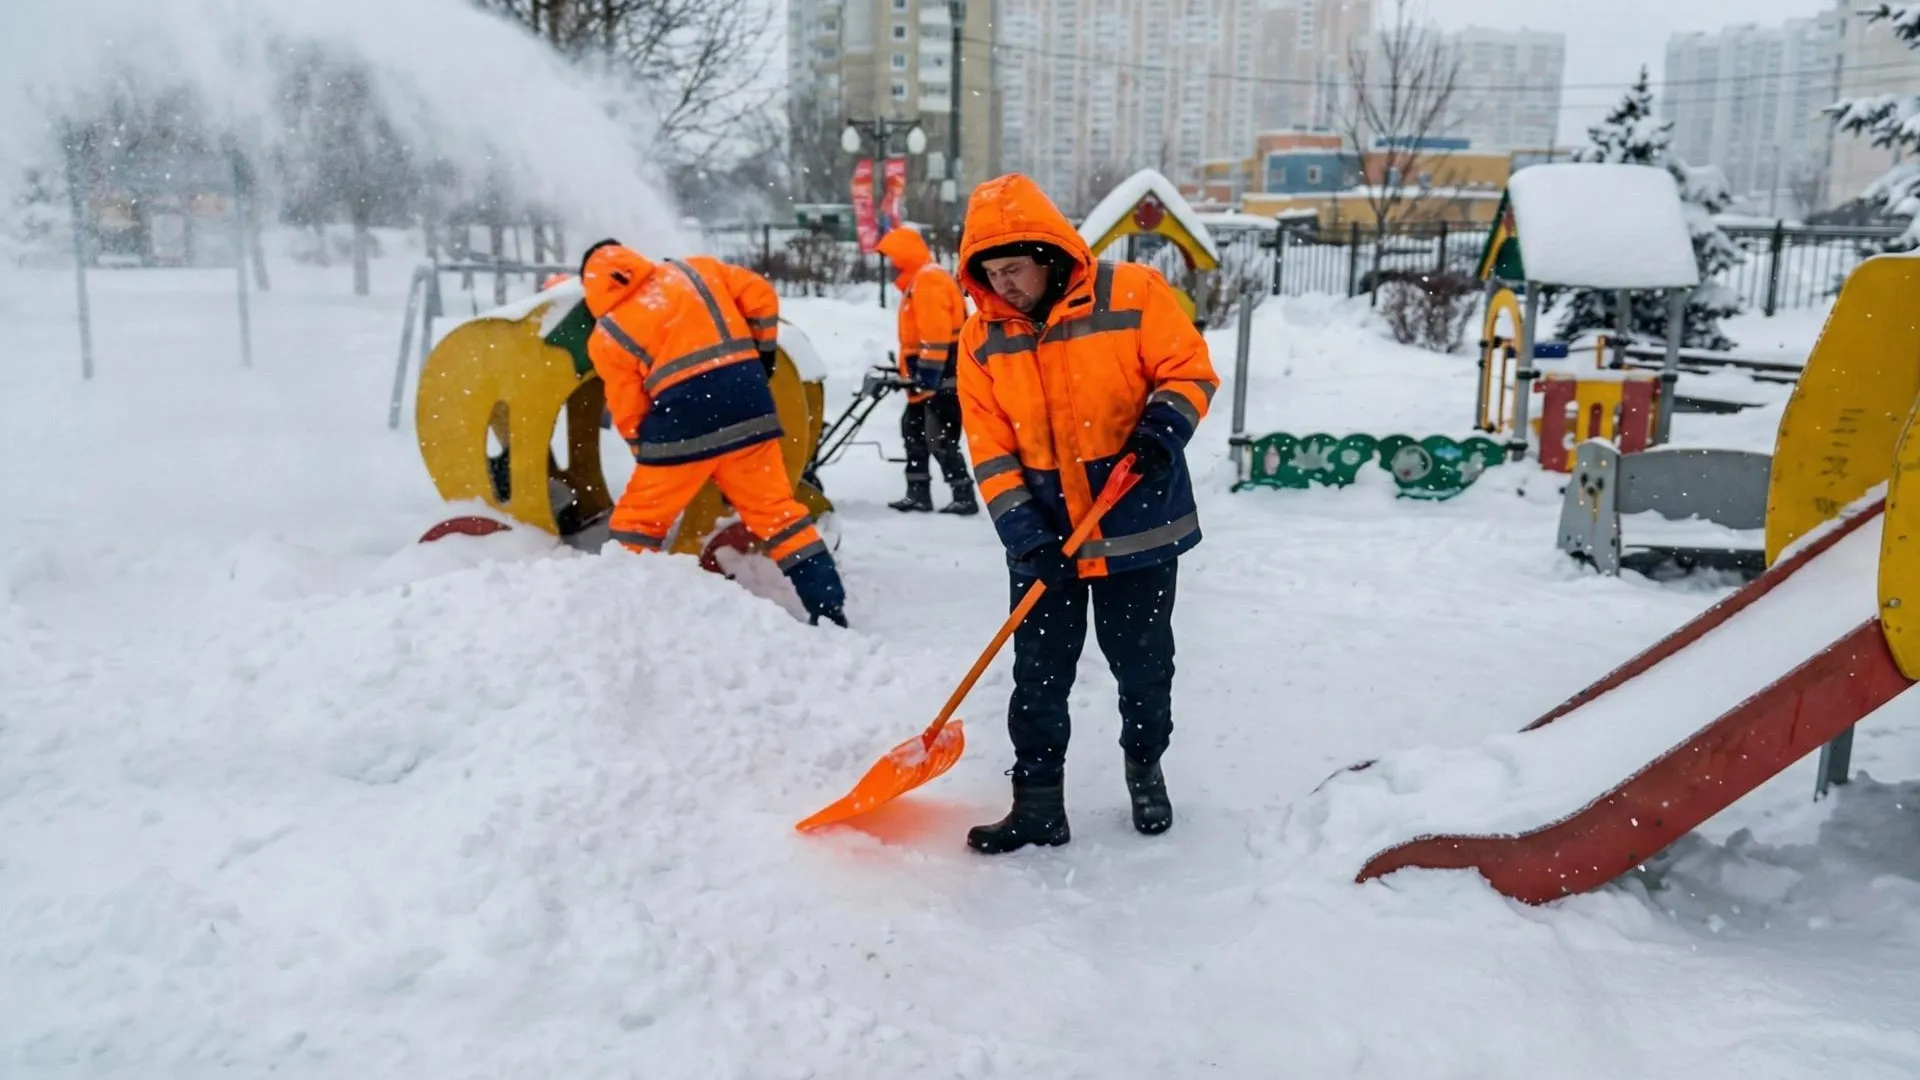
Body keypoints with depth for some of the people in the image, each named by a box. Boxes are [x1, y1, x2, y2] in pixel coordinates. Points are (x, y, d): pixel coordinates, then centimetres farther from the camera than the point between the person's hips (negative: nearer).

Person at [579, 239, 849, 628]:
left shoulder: (606, 337, 8)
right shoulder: (695, 270, 16)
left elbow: (629, 415, 7)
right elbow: (760, 296, 11)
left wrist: (649, 457, 20)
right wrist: (762, 354, 21)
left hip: (684, 422, -3)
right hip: (748, 405, 4)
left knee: (635, 523, 13)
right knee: (778, 511, 12)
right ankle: (828, 606, 11)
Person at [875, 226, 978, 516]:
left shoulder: (929, 280, -15)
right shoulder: (917, 282, 19)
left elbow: (936, 333, -22)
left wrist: (928, 374, -23)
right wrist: (913, 371, 24)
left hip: (941, 375, -11)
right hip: (931, 373, 11)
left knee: (940, 439, -11)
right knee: (914, 431, 15)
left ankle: (965, 497, -6)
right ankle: (918, 494, 20)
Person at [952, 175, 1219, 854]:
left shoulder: (1132, 294, -10)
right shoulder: (982, 337, -1)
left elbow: (1189, 369, -4)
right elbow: (989, 443, -2)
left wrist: (1163, 427, -22)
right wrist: (1017, 521, -13)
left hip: (1138, 525, -2)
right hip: (1046, 539, 2)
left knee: (1142, 664, 12)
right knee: (1039, 674, 6)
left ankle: (1145, 769, 37)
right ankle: (1038, 803, 20)